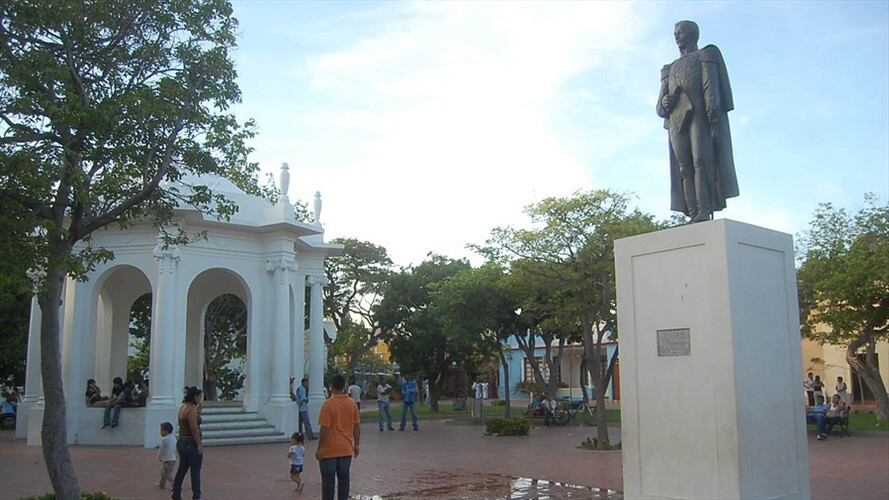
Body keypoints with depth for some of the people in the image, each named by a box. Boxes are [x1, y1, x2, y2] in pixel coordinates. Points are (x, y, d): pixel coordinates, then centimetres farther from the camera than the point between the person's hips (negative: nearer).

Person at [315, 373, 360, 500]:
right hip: (346, 449, 4)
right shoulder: (352, 403, 0)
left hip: (329, 450, -4)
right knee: (344, 478, 11)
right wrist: (356, 444, 15)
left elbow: (324, 429, -16)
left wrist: (319, 449, -8)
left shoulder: (328, 404, -15)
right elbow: (357, 426, 5)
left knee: (328, 480, 4)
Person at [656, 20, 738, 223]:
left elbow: (711, 86, -1)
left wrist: (713, 115, -17)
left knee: (701, 161, -22)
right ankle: (694, 218, -17)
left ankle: (704, 214, -32)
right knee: (684, 168, -10)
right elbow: (660, 107, 23)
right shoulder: (670, 69, 32)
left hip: (701, 114, -4)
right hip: (676, 120, 5)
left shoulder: (706, 56, 17)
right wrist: (665, 103, -2)